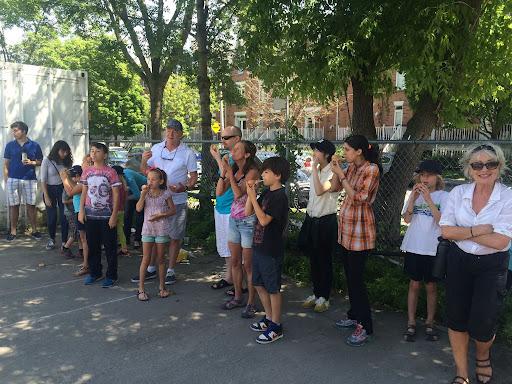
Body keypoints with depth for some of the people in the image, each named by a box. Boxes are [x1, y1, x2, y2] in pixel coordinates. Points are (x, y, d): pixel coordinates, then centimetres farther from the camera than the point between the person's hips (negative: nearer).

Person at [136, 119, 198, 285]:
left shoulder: (188, 153, -3)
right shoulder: (156, 148, 5)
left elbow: (194, 176, -1)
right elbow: (145, 171, 10)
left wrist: (185, 187, -21)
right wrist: (143, 161, -12)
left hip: (177, 201, -3)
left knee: (174, 237, 5)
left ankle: (170, 270, 18)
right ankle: (151, 268, 25)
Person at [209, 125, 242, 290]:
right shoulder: (227, 156, 12)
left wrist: (218, 158, -22)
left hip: (233, 210, -9)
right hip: (220, 207, 9)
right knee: (224, 245, 17)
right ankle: (229, 276, 31)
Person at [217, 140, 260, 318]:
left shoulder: (252, 172, -14)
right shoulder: (234, 170, 6)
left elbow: (239, 193, -24)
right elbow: (219, 192, 2)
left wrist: (230, 173, -19)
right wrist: (223, 172, -8)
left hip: (248, 221, -7)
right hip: (234, 220, 7)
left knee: (248, 264, 1)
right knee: (235, 262, 16)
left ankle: (251, 303, 13)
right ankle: (238, 297, 30)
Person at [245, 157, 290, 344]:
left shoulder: (280, 196, -18)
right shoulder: (266, 193, 9)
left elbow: (264, 220, -23)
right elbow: (248, 212, 10)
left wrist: (253, 197, -20)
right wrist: (250, 193, -2)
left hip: (272, 251, -9)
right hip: (260, 247, 9)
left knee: (273, 288, 3)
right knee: (259, 284, 18)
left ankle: (276, 327, 17)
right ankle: (269, 318, 34)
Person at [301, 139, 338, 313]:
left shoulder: (332, 173, -15)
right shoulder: (315, 172, 10)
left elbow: (320, 190, -30)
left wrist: (315, 168, -24)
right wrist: (308, 215, 16)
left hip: (326, 221, -8)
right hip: (312, 219, 8)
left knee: (324, 260, 4)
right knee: (313, 259, 14)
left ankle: (324, 297, 16)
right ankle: (316, 293, 27)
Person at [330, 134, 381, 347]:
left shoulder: (371, 169, -13)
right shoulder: (351, 167, 9)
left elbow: (358, 198, -19)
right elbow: (334, 187, 14)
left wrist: (341, 175, -17)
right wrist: (335, 170, -1)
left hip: (360, 230, -8)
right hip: (346, 227, 8)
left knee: (356, 277, -4)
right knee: (350, 275, 16)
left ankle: (364, 326, 6)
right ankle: (354, 315, 31)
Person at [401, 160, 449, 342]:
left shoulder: (443, 196, -6)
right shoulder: (414, 194, 4)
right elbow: (407, 219, -4)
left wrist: (429, 199, -24)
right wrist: (413, 198, -15)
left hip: (433, 248, -2)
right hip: (414, 247, 2)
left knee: (431, 286, 10)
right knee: (414, 284, 9)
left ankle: (429, 323, 23)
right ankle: (411, 323, 17)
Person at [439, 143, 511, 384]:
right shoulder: (458, 193, -4)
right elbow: (445, 231, -8)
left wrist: (463, 232, -15)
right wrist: (477, 231, -19)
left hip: (492, 266, -2)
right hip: (459, 262, 3)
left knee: (481, 325, 0)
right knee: (456, 318, 8)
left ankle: (482, 356, 38)